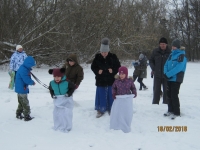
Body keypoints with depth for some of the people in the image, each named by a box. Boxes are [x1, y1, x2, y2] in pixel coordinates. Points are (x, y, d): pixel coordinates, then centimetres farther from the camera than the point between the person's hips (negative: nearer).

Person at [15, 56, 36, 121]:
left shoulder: (25, 68, 8)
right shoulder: (23, 70, -25)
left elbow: (27, 78, 14)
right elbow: (27, 80, -25)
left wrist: (31, 81, -2)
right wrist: (32, 82, -9)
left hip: (20, 89, 10)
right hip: (22, 89, -10)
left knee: (21, 103, 20)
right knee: (25, 103, 0)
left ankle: (18, 114, 31)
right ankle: (27, 116, 8)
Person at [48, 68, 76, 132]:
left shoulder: (66, 82, -20)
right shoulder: (52, 83, -7)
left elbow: (73, 87, -4)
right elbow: (50, 89, 14)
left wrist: (69, 93, -14)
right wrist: (52, 95, -2)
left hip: (66, 99, -4)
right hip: (57, 100, 4)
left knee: (66, 113, -9)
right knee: (56, 113, 7)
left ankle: (67, 127, 7)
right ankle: (57, 126, 27)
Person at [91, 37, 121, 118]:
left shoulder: (113, 57, -8)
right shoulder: (97, 57, -6)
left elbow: (118, 66, 0)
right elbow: (93, 67, 4)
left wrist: (113, 71, -17)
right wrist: (97, 71, -14)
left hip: (111, 80, 0)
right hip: (100, 80, 0)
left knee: (111, 95, 9)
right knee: (101, 95, 6)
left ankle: (111, 109, 25)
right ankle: (100, 110, 18)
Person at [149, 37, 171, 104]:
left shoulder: (170, 52, -5)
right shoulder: (155, 51, 2)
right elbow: (151, 60, 11)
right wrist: (153, 69, -2)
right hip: (157, 74, 2)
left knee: (166, 91, 7)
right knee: (156, 90, 9)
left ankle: (166, 103, 16)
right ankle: (155, 103, 18)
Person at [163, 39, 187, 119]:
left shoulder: (182, 55, -10)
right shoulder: (171, 55, 13)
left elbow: (179, 67, -21)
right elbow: (166, 65, 13)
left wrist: (168, 74, -21)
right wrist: (166, 73, -6)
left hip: (176, 79, -7)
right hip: (169, 79, 7)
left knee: (174, 95, -6)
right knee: (169, 95, 12)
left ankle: (176, 112, 4)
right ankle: (171, 110, 24)